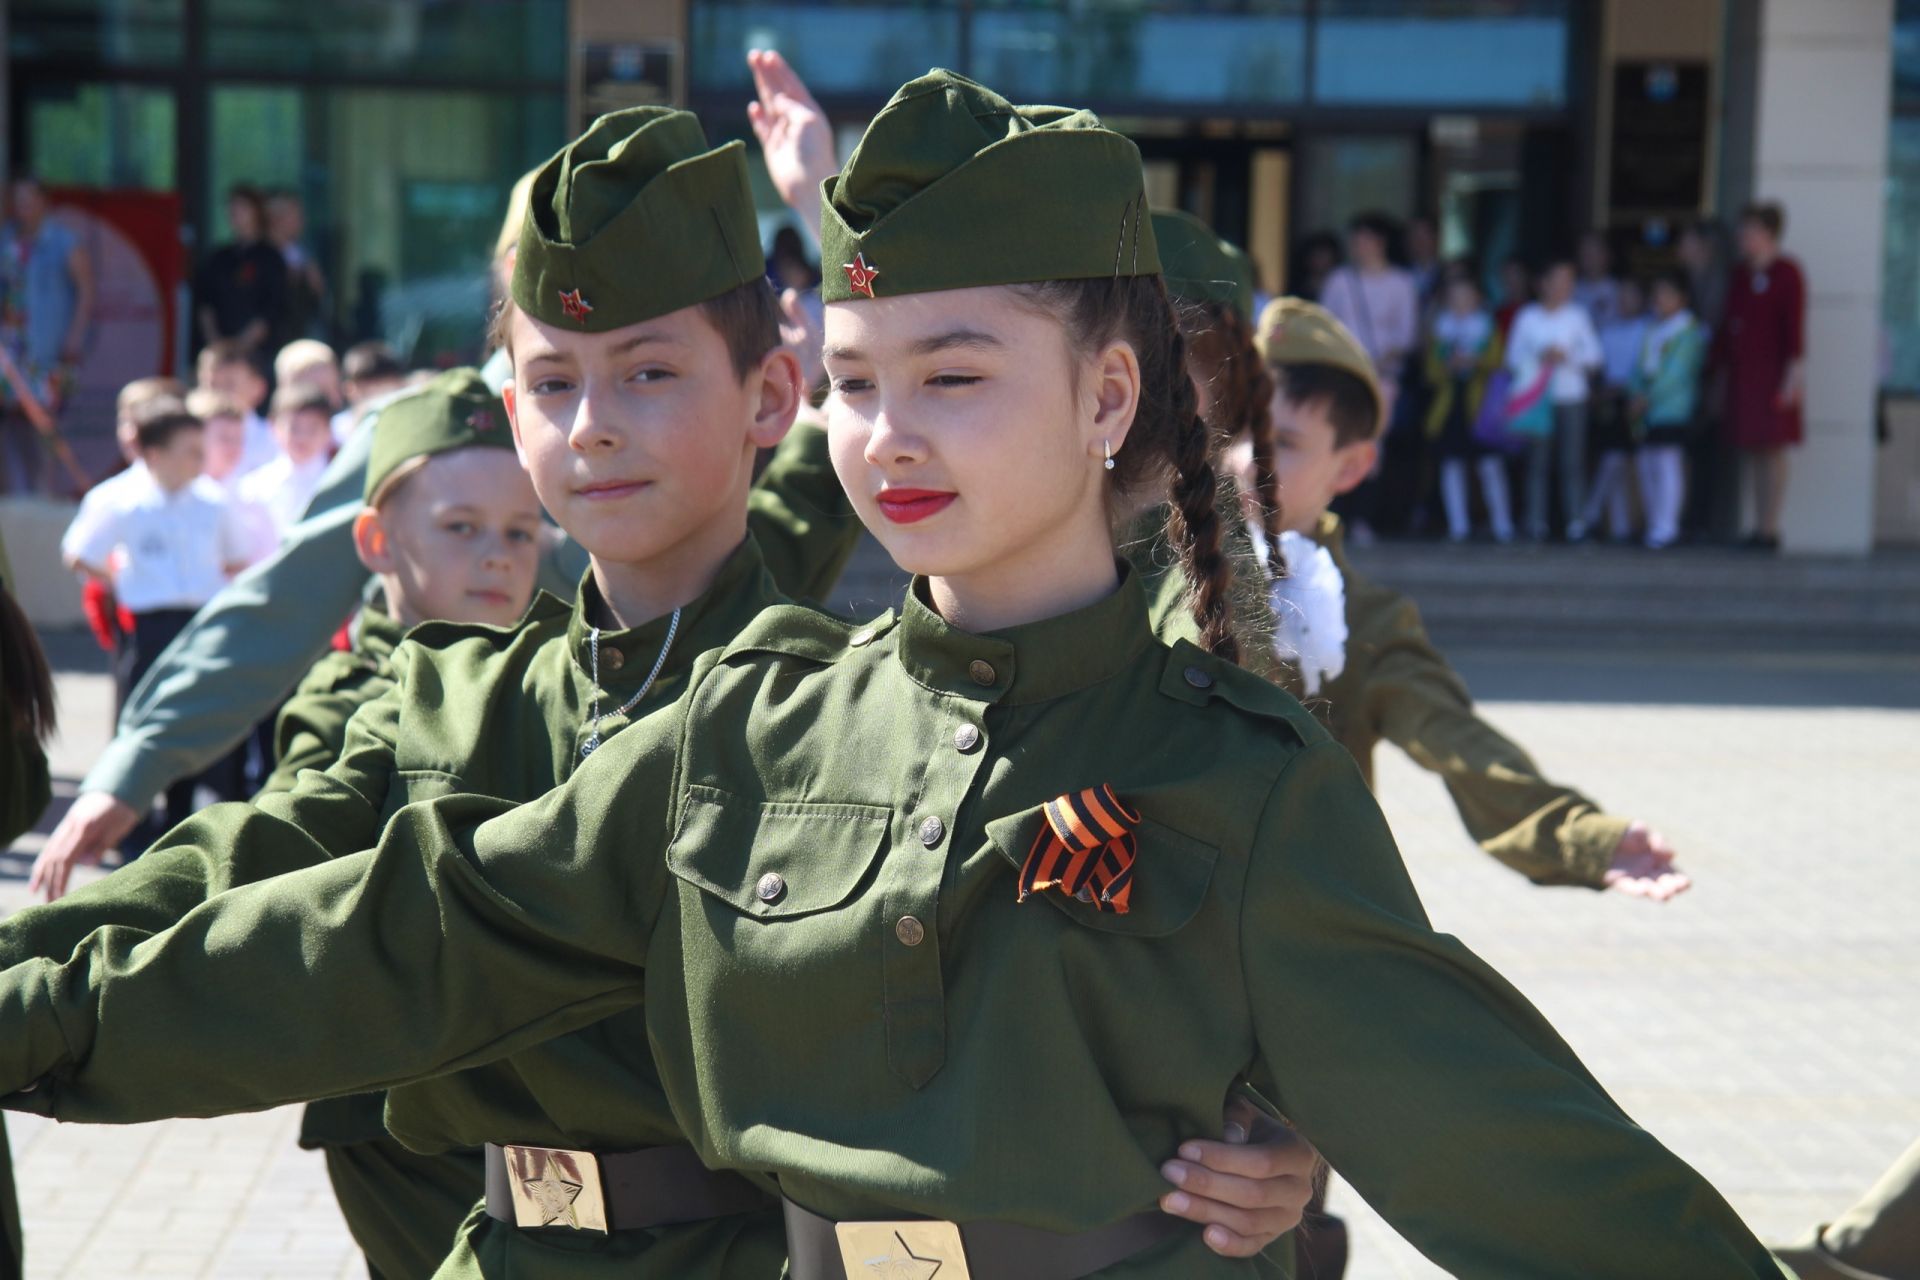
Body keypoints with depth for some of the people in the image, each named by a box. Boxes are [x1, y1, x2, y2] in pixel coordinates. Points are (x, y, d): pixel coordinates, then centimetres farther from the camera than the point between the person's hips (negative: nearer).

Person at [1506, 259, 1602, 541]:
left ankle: (1576, 521, -4)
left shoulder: (1577, 315, 8)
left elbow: (1593, 354, 8)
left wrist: (1566, 357, -8)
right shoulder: (1527, 316, 7)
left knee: (1573, 461, -5)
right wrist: (1539, 358, -7)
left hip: (1571, 398, 0)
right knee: (1537, 461, -3)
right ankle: (1537, 521, -1)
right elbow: (1514, 356, 9)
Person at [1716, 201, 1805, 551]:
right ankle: (1760, 526, 11)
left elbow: (1795, 325, -11)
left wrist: (1795, 370, -17)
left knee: (1773, 449, -5)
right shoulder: (1740, 276, 14)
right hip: (1743, 374, 7)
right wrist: (1722, 363, 15)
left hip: (1772, 372, -7)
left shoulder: (1787, 273, -6)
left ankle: (1771, 528, -2)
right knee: (1751, 450, 6)